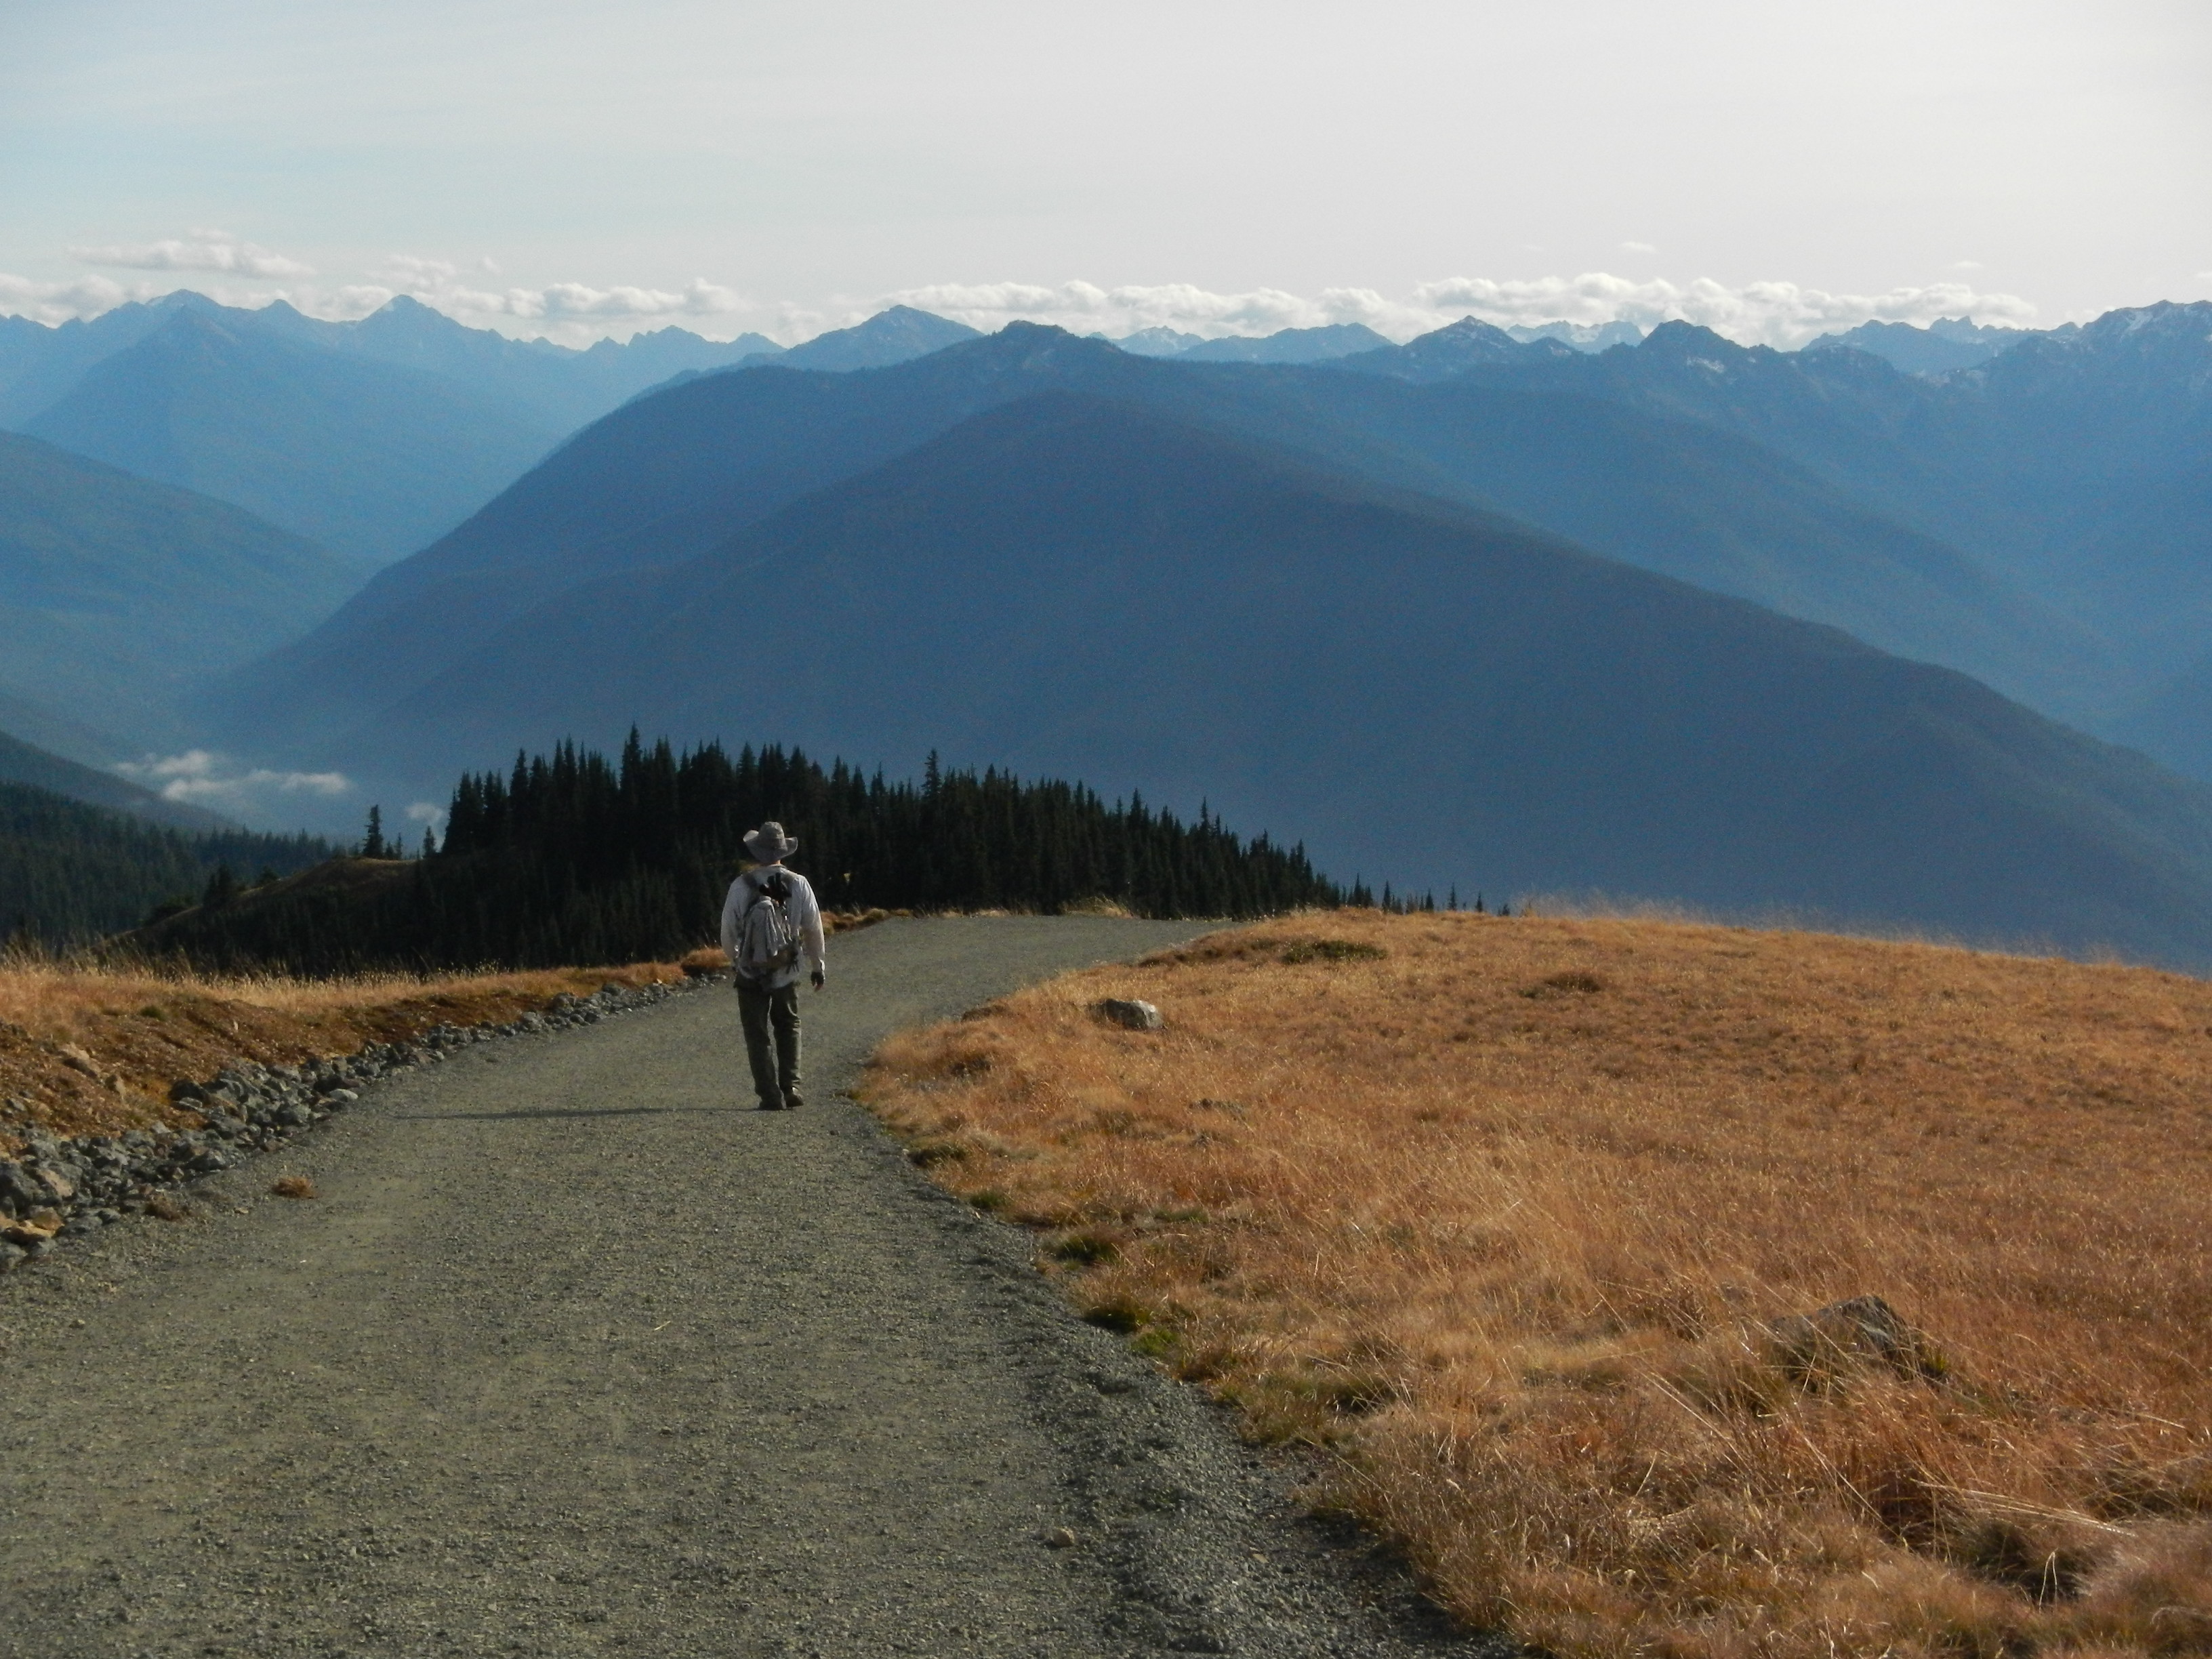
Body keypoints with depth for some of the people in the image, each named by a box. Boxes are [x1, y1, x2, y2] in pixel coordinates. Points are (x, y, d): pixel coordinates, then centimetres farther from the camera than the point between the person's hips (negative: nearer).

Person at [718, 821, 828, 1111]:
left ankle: (771, 1096, -1)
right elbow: (814, 928, 1)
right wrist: (818, 965, 15)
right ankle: (791, 1086, 7)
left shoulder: (741, 886, -9)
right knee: (788, 1030, 19)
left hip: (751, 974, -2)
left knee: (758, 1037, 6)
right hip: (787, 973, 2)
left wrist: (734, 960, 19)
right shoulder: (798, 884, -4)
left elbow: (728, 931, -2)